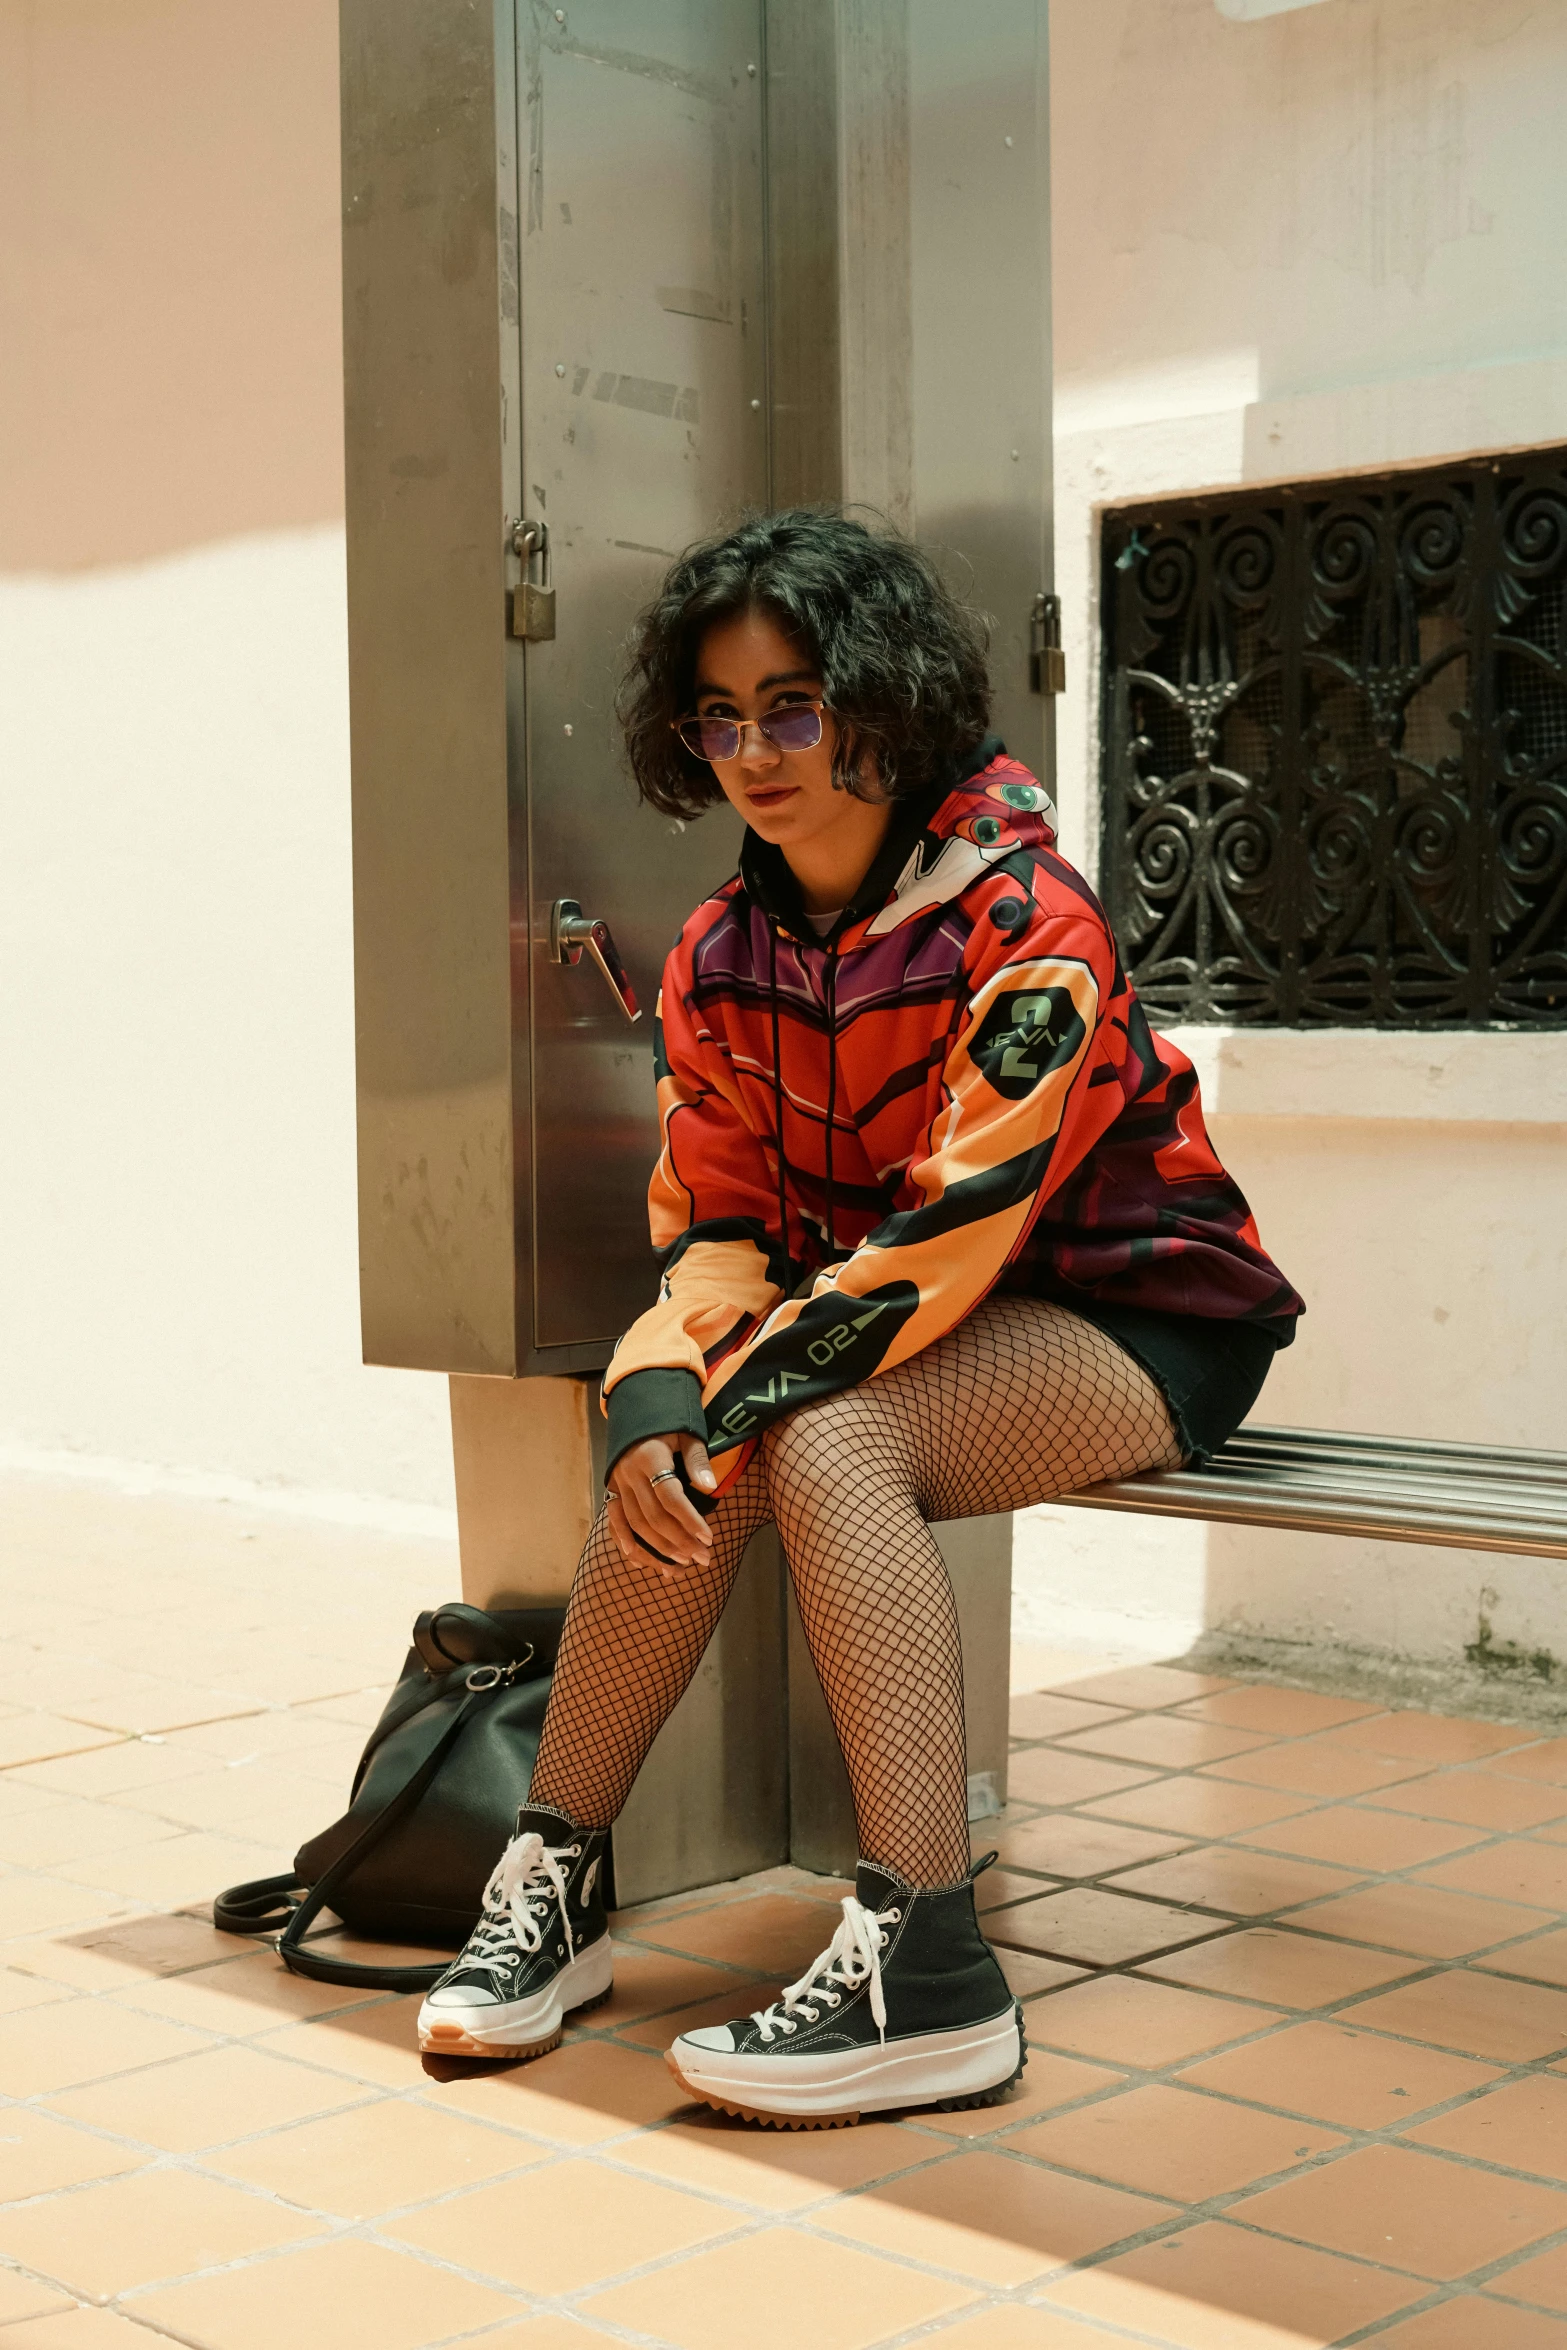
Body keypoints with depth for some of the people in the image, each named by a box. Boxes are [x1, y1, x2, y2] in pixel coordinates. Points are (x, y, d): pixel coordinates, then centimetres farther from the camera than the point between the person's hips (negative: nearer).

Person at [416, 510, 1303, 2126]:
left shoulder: (1024, 922, -20)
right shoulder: (721, 958, 2)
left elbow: (960, 1219, -26)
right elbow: (715, 1222, -1)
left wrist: (742, 1394, -28)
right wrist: (656, 1402, -21)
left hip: (1139, 1320, -6)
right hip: (909, 1322, 6)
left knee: (822, 1439, -31)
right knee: (682, 1441, -20)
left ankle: (931, 1973, -30)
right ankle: (554, 1879, -8)